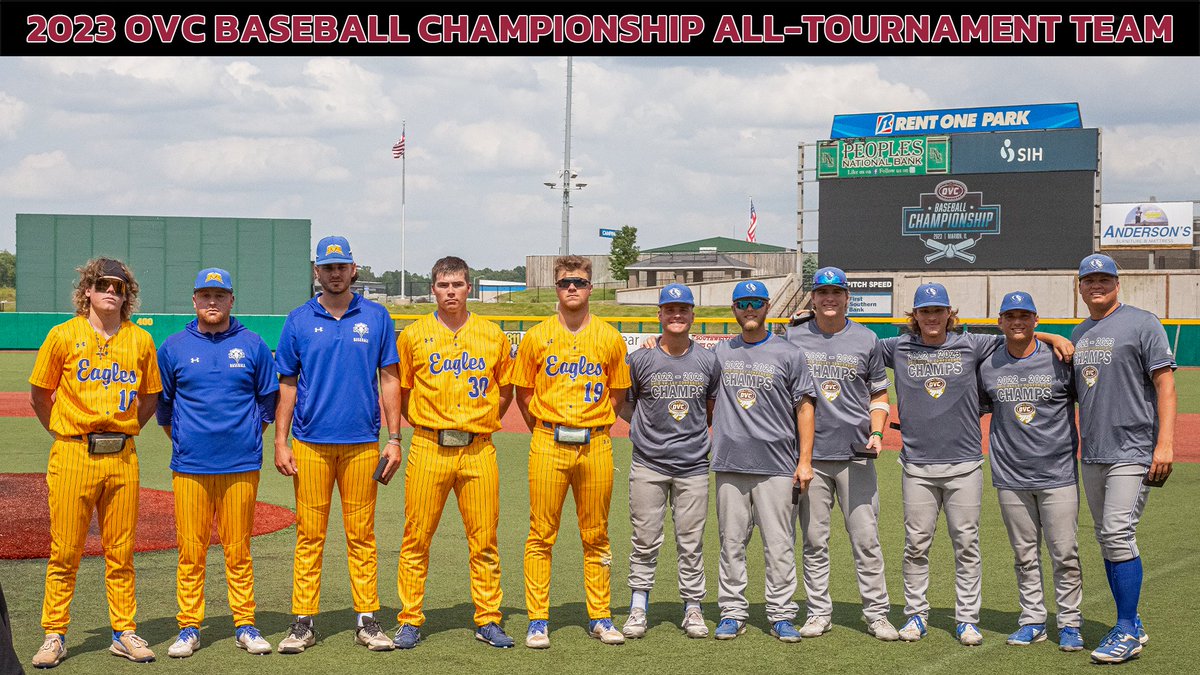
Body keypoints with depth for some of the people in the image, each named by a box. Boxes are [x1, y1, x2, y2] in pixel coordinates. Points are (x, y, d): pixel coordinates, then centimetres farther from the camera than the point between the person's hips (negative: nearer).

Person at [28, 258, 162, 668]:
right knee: (65, 552, 1)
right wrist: (65, 434, 8)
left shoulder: (141, 340, 8)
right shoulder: (63, 336, 2)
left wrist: (123, 433, 11)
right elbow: (39, 395, 9)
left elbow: (151, 398, 17)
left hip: (123, 458, 2)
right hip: (73, 457, -2)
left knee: (121, 552, 7)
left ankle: (124, 633, 15)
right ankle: (55, 636, 11)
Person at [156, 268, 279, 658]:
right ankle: (189, 629, 11)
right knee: (190, 550, 2)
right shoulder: (173, 348, 6)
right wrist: (181, 440, 12)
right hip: (190, 467, 0)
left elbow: (269, 399, 12)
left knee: (238, 550, 4)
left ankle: (245, 626, 13)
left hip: (241, 466, 0)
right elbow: (162, 404, 15)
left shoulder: (253, 346, 5)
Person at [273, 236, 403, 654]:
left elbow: (389, 380, 6)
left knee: (361, 535, 4)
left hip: (362, 443, 0)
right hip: (310, 444, 0)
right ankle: (303, 623, 9)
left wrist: (394, 439, 0)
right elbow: (287, 384, 8)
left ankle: (368, 621, 11)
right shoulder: (298, 320, 7)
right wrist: (280, 442, 1)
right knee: (309, 535, 2)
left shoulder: (376, 317, 6)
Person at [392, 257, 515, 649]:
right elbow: (401, 392, 12)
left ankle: (488, 620, 15)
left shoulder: (493, 336, 8)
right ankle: (410, 621, 11)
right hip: (429, 449, -1)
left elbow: (505, 391, 18)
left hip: (478, 451, 1)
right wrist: (428, 425, 6)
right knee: (416, 539, 1)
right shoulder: (413, 336, 4)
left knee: (484, 540, 4)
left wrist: (480, 423, 10)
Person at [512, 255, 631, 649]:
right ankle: (537, 620, 7)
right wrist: (548, 431, 7)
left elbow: (617, 394, 14)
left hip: (596, 446, 1)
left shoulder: (610, 339, 6)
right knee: (541, 536, 0)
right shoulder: (537, 337, 4)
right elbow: (523, 393, 11)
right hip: (548, 446, -1)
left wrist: (595, 426, 5)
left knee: (596, 537, 7)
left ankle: (600, 617, 16)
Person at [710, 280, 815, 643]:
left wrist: (805, 460, -4)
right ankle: (732, 612, 14)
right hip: (729, 463, 3)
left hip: (777, 464, -3)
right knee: (731, 543, 6)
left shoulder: (789, 354, 3)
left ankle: (781, 616, 7)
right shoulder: (720, 352, 13)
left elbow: (804, 407, 2)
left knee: (779, 545, -1)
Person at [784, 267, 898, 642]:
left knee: (866, 539, -1)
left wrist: (876, 432, -3)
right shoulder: (794, 337, 6)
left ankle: (876, 614, 7)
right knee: (814, 542, 5)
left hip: (856, 455, 0)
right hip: (810, 454, 0)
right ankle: (819, 613, 15)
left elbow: (879, 395, 13)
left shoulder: (866, 339, 7)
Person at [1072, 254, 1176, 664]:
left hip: (1132, 450, -7)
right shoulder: (1078, 334, 16)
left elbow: (1165, 383, -11)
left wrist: (1165, 444, -18)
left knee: (1118, 535, -14)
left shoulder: (1142, 323, -5)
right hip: (1092, 453, 7)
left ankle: (1127, 632, -7)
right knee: (1107, 539, 10)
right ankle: (1131, 626, 20)